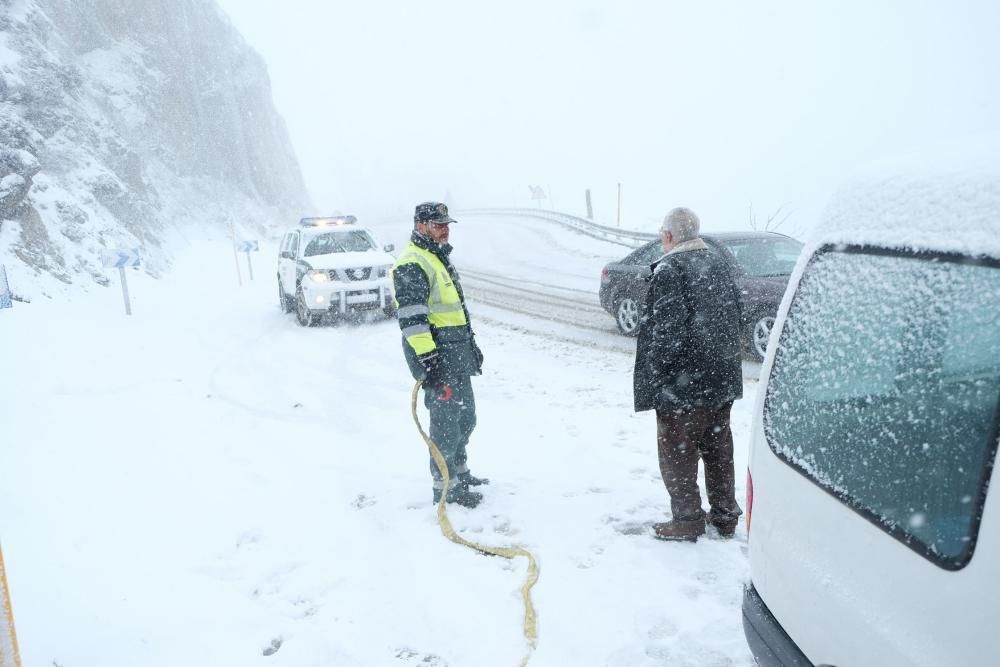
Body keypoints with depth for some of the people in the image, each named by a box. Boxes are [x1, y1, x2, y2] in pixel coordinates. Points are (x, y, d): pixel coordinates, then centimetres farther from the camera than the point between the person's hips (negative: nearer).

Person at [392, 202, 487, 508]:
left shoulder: (440, 257, 18)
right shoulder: (411, 265, -15)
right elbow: (411, 317, -22)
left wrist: (471, 343, 26)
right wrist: (426, 358, -26)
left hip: (457, 352, 10)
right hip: (437, 355, -10)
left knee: (465, 417, 19)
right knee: (446, 421, -4)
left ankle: (459, 471, 35)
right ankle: (445, 486, 8)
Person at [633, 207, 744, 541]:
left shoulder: (669, 270, -16)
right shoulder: (718, 264, 9)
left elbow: (663, 332, -22)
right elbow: (736, 314, 16)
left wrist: (650, 385, -16)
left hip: (684, 383, -8)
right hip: (724, 379, 8)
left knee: (677, 451, 6)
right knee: (718, 447, 18)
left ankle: (687, 520, 14)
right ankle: (725, 515, 29)